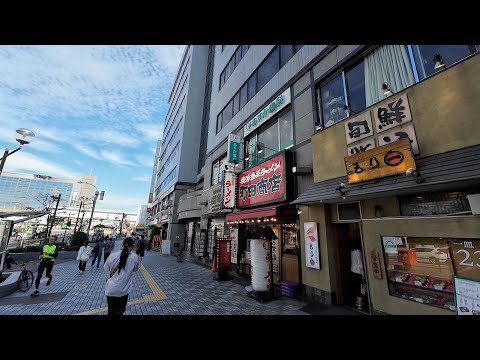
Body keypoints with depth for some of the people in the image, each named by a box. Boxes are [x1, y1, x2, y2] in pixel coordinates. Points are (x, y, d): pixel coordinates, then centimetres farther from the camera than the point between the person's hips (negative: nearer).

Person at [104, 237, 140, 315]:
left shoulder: (112, 256, -12)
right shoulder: (135, 257, -16)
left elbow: (106, 269, 3)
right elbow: (136, 269, 2)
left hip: (110, 289, 2)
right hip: (123, 291, -2)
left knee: (111, 311, 23)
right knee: (119, 312, 17)